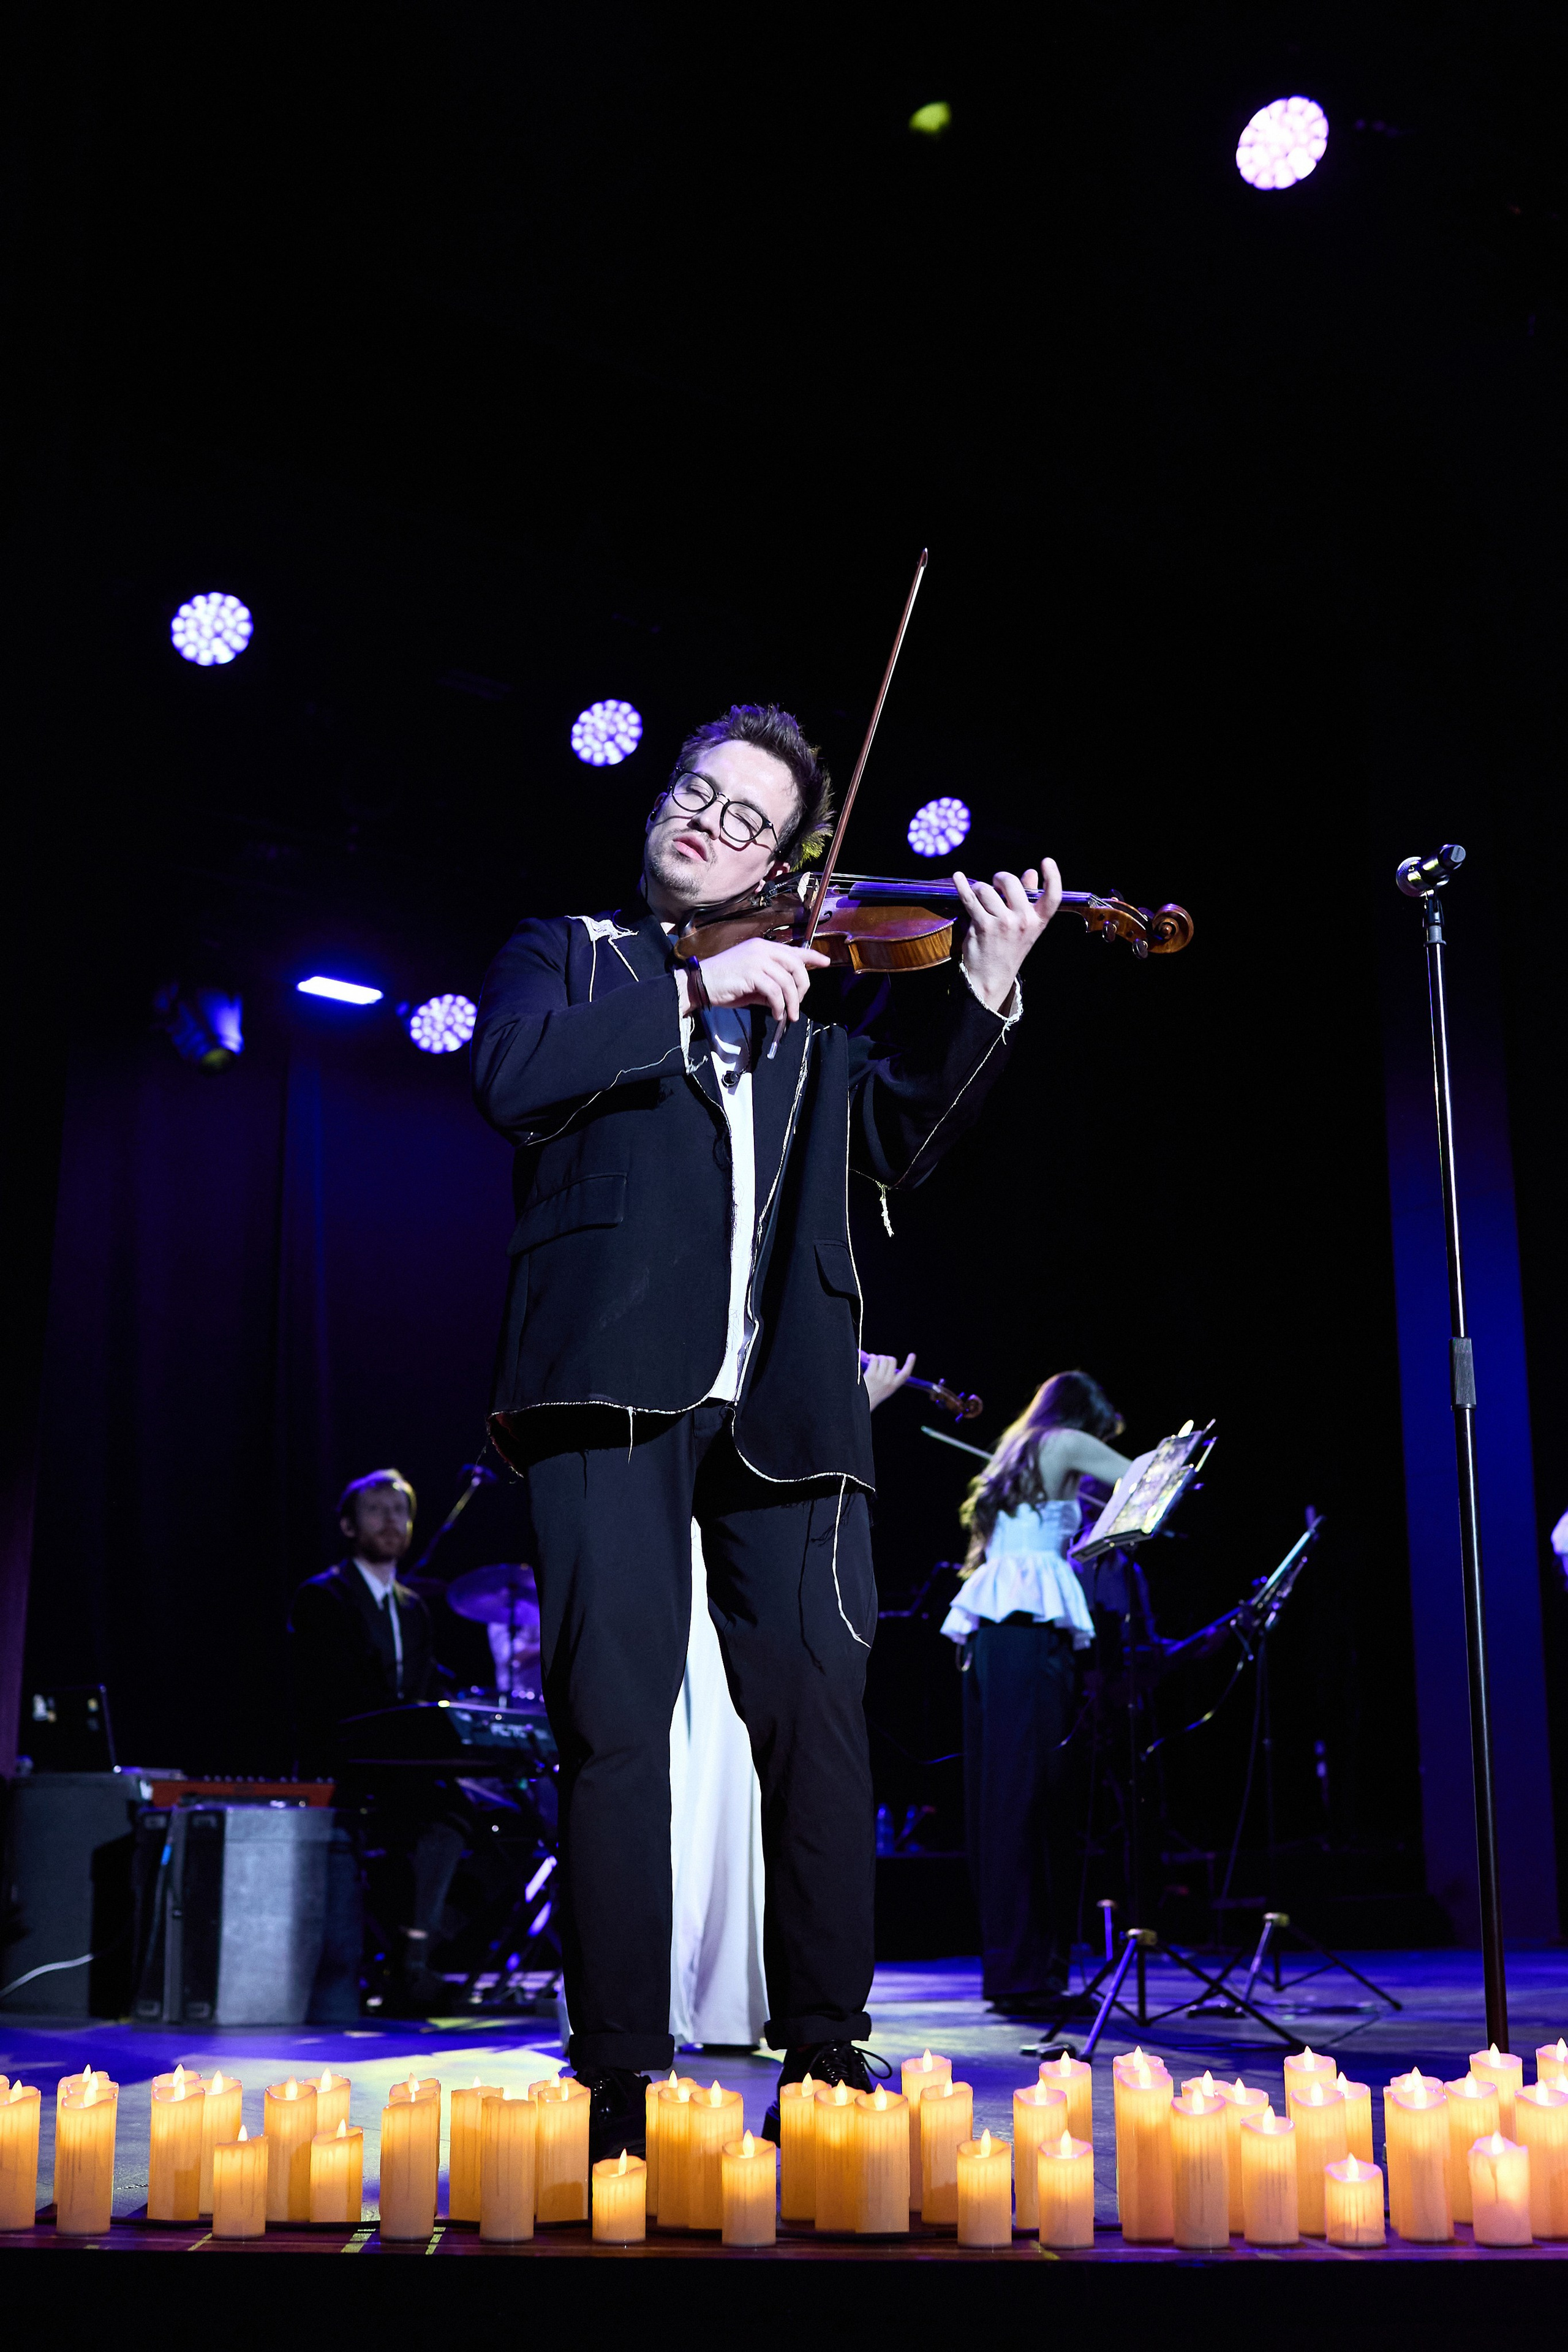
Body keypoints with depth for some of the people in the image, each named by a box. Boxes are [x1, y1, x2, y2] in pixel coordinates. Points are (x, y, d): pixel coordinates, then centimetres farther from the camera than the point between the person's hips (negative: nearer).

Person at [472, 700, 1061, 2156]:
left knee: (818, 1711, -4)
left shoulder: (812, 997, 23)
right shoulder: (569, 955, 17)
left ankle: (825, 2050, 6)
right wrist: (697, 993, -12)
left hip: (782, 1404, 3)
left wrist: (985, 989, -2)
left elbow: (903, 1136, 10)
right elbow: (509, 1080, -5)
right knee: (615, 1719, -7)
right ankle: (619, 2068, 0)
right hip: (618, 1382, -2)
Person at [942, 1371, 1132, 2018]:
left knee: (998, 1797, 5)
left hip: (987, 1634, 8)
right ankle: (1025, 1972, -13)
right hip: (1033, 1631, -8)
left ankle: (1006, 1968, 7)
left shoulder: (1014, 1459, 27)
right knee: (1029, 1797, -11)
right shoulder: (1063, 1443, 4)